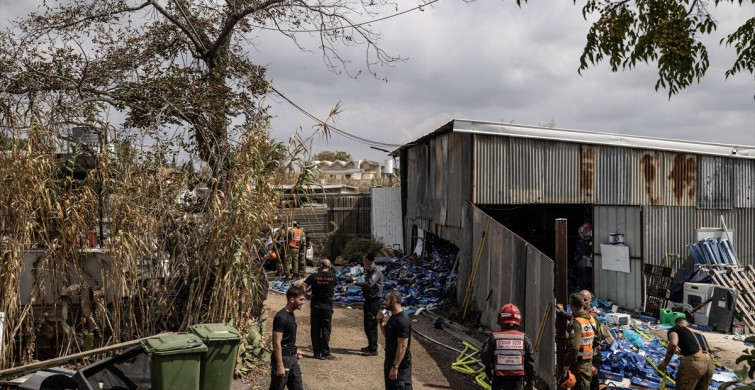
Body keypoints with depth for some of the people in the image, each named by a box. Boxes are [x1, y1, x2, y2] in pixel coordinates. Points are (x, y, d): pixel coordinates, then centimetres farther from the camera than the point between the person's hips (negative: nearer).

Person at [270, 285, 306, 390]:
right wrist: (280, 365, -23)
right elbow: (277, 343, -22)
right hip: (282, 358, -9)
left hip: (292, 358, 9)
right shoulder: (281, 317, -20)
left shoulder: (291, 314, 9)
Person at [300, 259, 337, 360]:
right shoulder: (333, 276, -4)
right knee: (326, 330, 6)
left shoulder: (314, 276, -4)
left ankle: (317, 353, 13)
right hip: (327, 307, -1)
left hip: (315, 306, 1)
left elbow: (303, 285, -11)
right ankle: (325, 353, 7)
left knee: (315, 330, 9)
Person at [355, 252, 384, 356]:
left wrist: (357, 283, -25)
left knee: (371, 325, -7)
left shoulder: (376, 272, -17)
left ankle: (373, 349, -1)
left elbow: (369, 284, -32)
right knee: (367, 325, 17)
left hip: (374, 301, -10)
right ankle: (371, 345, 30)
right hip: (368, 300, 10)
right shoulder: (369, 271, 13)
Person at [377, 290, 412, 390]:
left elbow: (402, 347, -24)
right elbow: (386, 335, 20)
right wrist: (380, 322, 4)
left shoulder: (402, 321, -23)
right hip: (390, 361, 10)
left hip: (400, 364, -10)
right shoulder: (393, 316, 7)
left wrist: (395, 367, -23)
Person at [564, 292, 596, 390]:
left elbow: (574, 346, -29)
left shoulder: (576, 323, -22)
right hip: (589, 360, 8)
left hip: (579, 361, -8)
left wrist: (567, 364, -19)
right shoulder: (591, 319, 4)